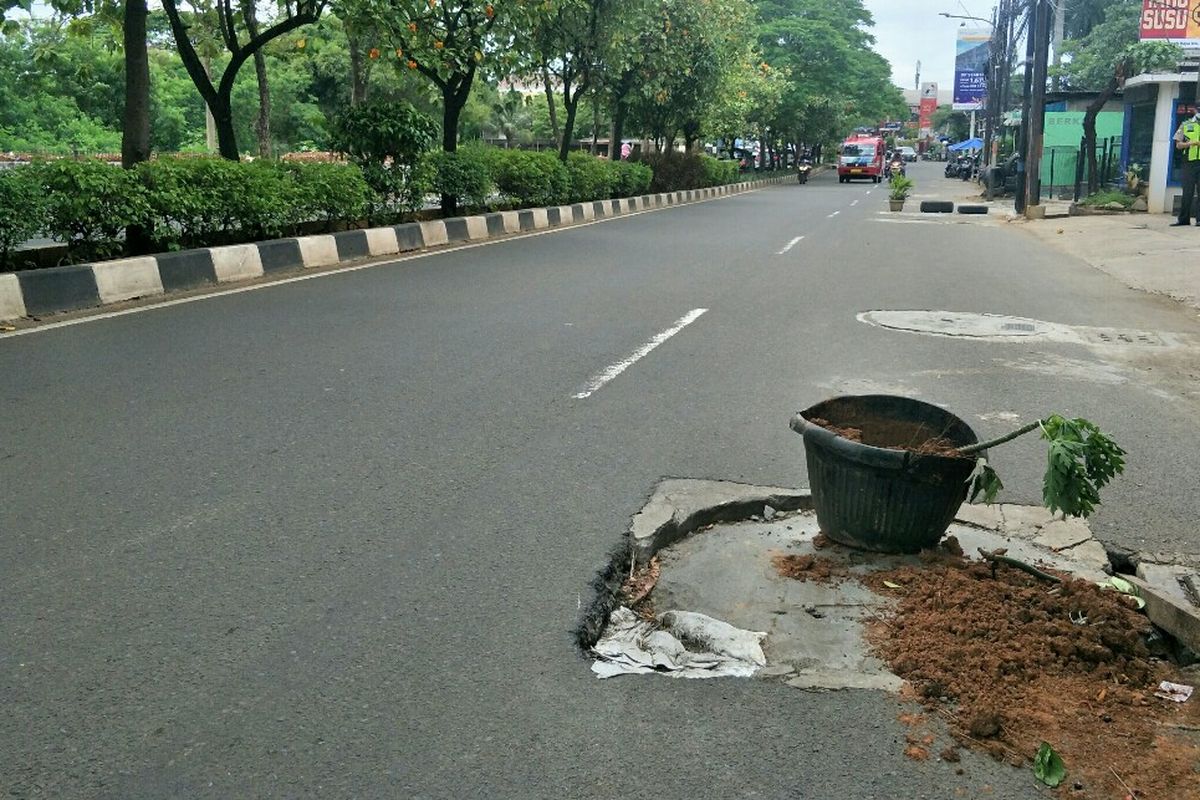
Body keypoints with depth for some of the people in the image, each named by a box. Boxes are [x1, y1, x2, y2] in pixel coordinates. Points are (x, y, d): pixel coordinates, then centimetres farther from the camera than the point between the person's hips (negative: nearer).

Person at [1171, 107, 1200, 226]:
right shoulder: (1186, 125, 11)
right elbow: (1178, 145, 8)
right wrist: (1189, 143, -11)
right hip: (1189, 163, 0)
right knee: (1187, 192, 2)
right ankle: (1183, 219, 8)